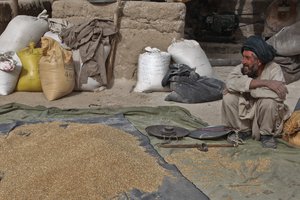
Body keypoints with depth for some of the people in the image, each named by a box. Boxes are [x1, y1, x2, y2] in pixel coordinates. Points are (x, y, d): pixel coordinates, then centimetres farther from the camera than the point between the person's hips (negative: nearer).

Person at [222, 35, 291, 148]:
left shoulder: (274, 69, -19)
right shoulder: (241, 68, -12)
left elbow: (279, 95, -35)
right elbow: (230, 83, -34)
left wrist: (247, 86, -27)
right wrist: (265, 82, -37)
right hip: (245, 113, 3)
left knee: (269, 101, -32)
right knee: (228, 98, -21)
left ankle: (266, 134, -4)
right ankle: (243, 130, 3)